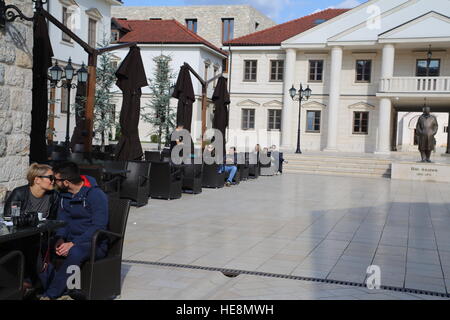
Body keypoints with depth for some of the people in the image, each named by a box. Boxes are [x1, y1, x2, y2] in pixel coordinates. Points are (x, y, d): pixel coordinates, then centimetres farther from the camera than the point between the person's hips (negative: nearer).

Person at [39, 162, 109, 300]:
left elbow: (98, 227, -20)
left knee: (75, 253, -39)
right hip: (71, 241, 7)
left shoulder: (96, 195, -15)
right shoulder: (64, 195, 9)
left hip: (94, 243, -7)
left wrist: (73, 244, -26)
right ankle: (58, 293, -21)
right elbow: (62, 220, 12)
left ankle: (50, 295, -26)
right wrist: (60, 238, -10)